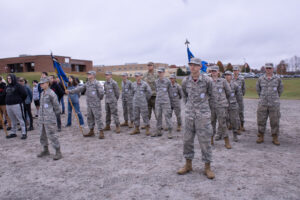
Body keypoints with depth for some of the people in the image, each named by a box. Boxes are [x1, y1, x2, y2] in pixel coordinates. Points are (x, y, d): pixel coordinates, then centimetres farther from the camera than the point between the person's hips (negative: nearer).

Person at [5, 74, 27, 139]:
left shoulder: (18, 86, -8)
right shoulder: (7, 86, 14)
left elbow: (24, 94, -11)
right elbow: (6, 94, 25)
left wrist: (20, 100, -2)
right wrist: (7, 101, 12)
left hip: (17, 105, -7)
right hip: (8, 105, 7)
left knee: (21, 119, -4)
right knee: (13, 120, 16)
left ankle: (24, 133, -1)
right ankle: (13, 132, 26)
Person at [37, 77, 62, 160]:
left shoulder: (51, 93, -12)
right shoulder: (42, 93, 13)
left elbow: (56, 105, -9)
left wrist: (56, 114, 0)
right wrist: (40, 115, 16)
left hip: (49, 119, -9)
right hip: (42, 118, 9)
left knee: (51, 135, -7)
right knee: (42, 135, 16)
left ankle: (58, 152, 3)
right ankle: (45, 150, 33)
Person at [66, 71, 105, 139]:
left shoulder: (97, 83, -13)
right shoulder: (87, 83, 11)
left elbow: (101, 92, -19)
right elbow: (80, 88, 7)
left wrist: (99, 99, -4)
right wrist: (70, 91, 0)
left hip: (96, 105, -8)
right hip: (89, 104, 8)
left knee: (98, 118, -4)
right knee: (90, 118, 14)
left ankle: (101, 132, 5)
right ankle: (91, 131, 27)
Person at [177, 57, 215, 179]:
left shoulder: (207, 80, -7)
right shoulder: (185, 81, 1)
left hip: (203, 115, -3)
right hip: (189, 114, 3)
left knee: (205, 141, 1)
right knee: (187, 140, 9)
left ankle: (207, 168, 15)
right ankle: (188, 165, 24)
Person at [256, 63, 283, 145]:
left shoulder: (277, 79, 1)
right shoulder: (260, 79, 3)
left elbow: (280, 90, 15)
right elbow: (258, 89, 17)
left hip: (274, 104, -1)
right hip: (262, 104, 1)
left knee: (275, 121, 4)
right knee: (261, 120, 4)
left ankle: (275, 138, 16)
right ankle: (261, 137, 17)